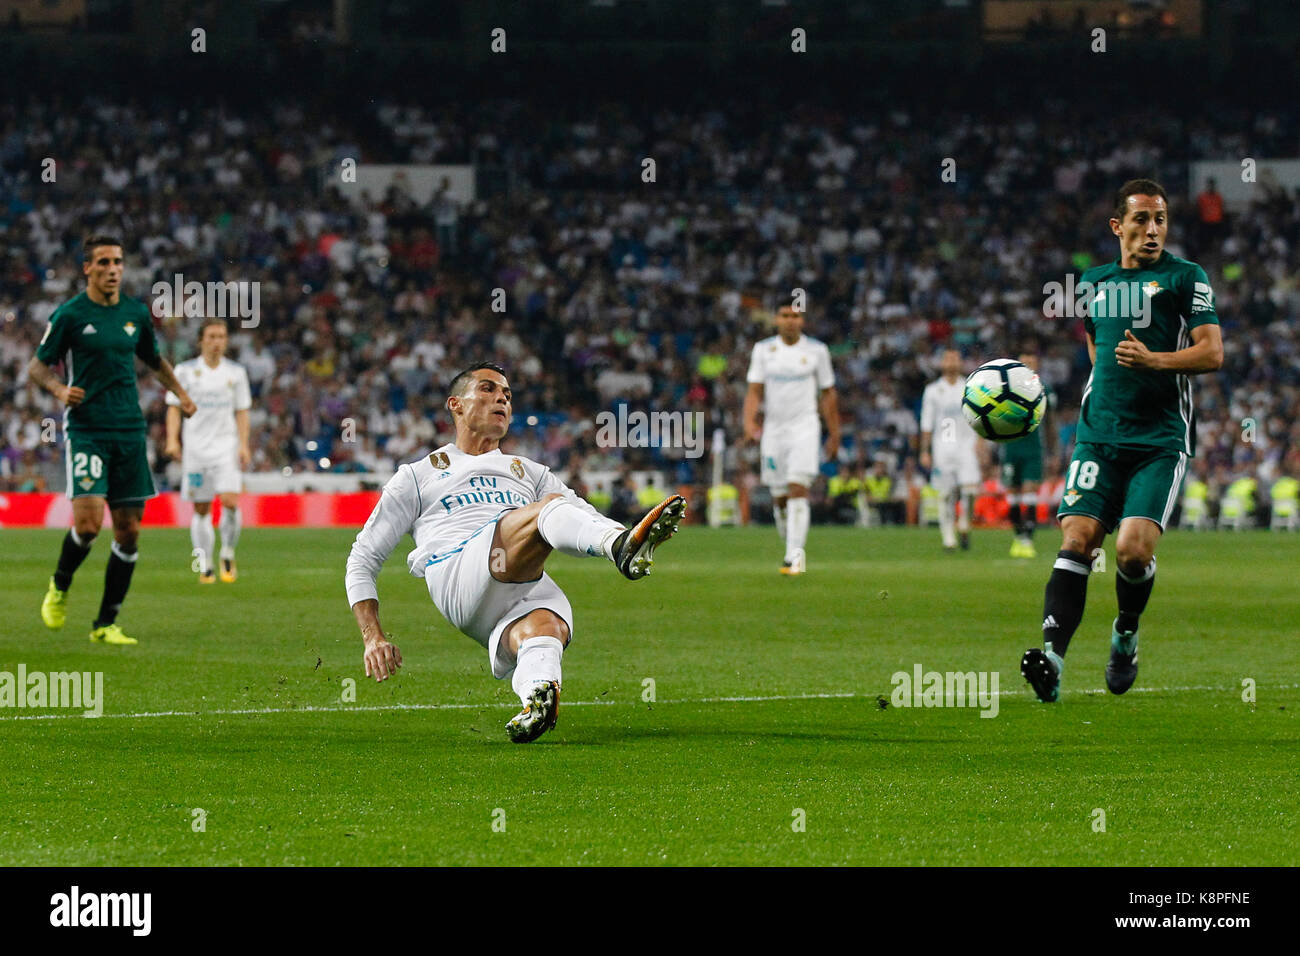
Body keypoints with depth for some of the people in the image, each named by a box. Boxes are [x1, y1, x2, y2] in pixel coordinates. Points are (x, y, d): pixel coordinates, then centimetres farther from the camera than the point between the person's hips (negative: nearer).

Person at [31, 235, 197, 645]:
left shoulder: (136, 312, 10)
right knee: (88, 521, -18)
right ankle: (59, 588, 13)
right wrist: (60, 389, -17)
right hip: (85, 430, -5)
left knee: (128, 531, 1)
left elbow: (154, 359, 26)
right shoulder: (69, 315, -4)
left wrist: (180, 392, 11)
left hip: (130, 431, 5)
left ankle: (106, 623, 11)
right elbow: (37, 366, 3)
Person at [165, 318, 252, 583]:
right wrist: (172, 439, -8)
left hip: (226, 446, 0)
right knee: (201, 509, 1)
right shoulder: (185, 371, 3)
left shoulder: (236, 372, 8)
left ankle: (228, 554, 3)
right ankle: (205, 566, 10)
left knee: (230, 501, -17)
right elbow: (174, 407, 5)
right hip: (195, 448, 0)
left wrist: (244, 445, 0)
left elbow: (241, 412, 10)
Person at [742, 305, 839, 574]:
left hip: (804, 427, -2)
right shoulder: (763, 350, 5)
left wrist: (834, 434, 9)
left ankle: (795, 555, -21)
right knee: (780, 499, 4)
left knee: (798, 489, -17)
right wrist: (749, 422, -15)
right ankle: (793, 551, 21)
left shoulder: (816, 350, 2)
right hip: (773, 428, 2)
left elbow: (828, 394, 9)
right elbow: (755, 391, 2)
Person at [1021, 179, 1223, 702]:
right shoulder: (1094, 281, 18)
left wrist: (1153, 360, -20)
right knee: (1077, 537, -16)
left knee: (1134, 549, -17)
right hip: (1098, 436, 3)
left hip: (1161, 439, -3)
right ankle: (1052, 653, -26)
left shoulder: (1186, 277, 3)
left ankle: (1126, 633, 12)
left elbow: (1212, 352, -6)